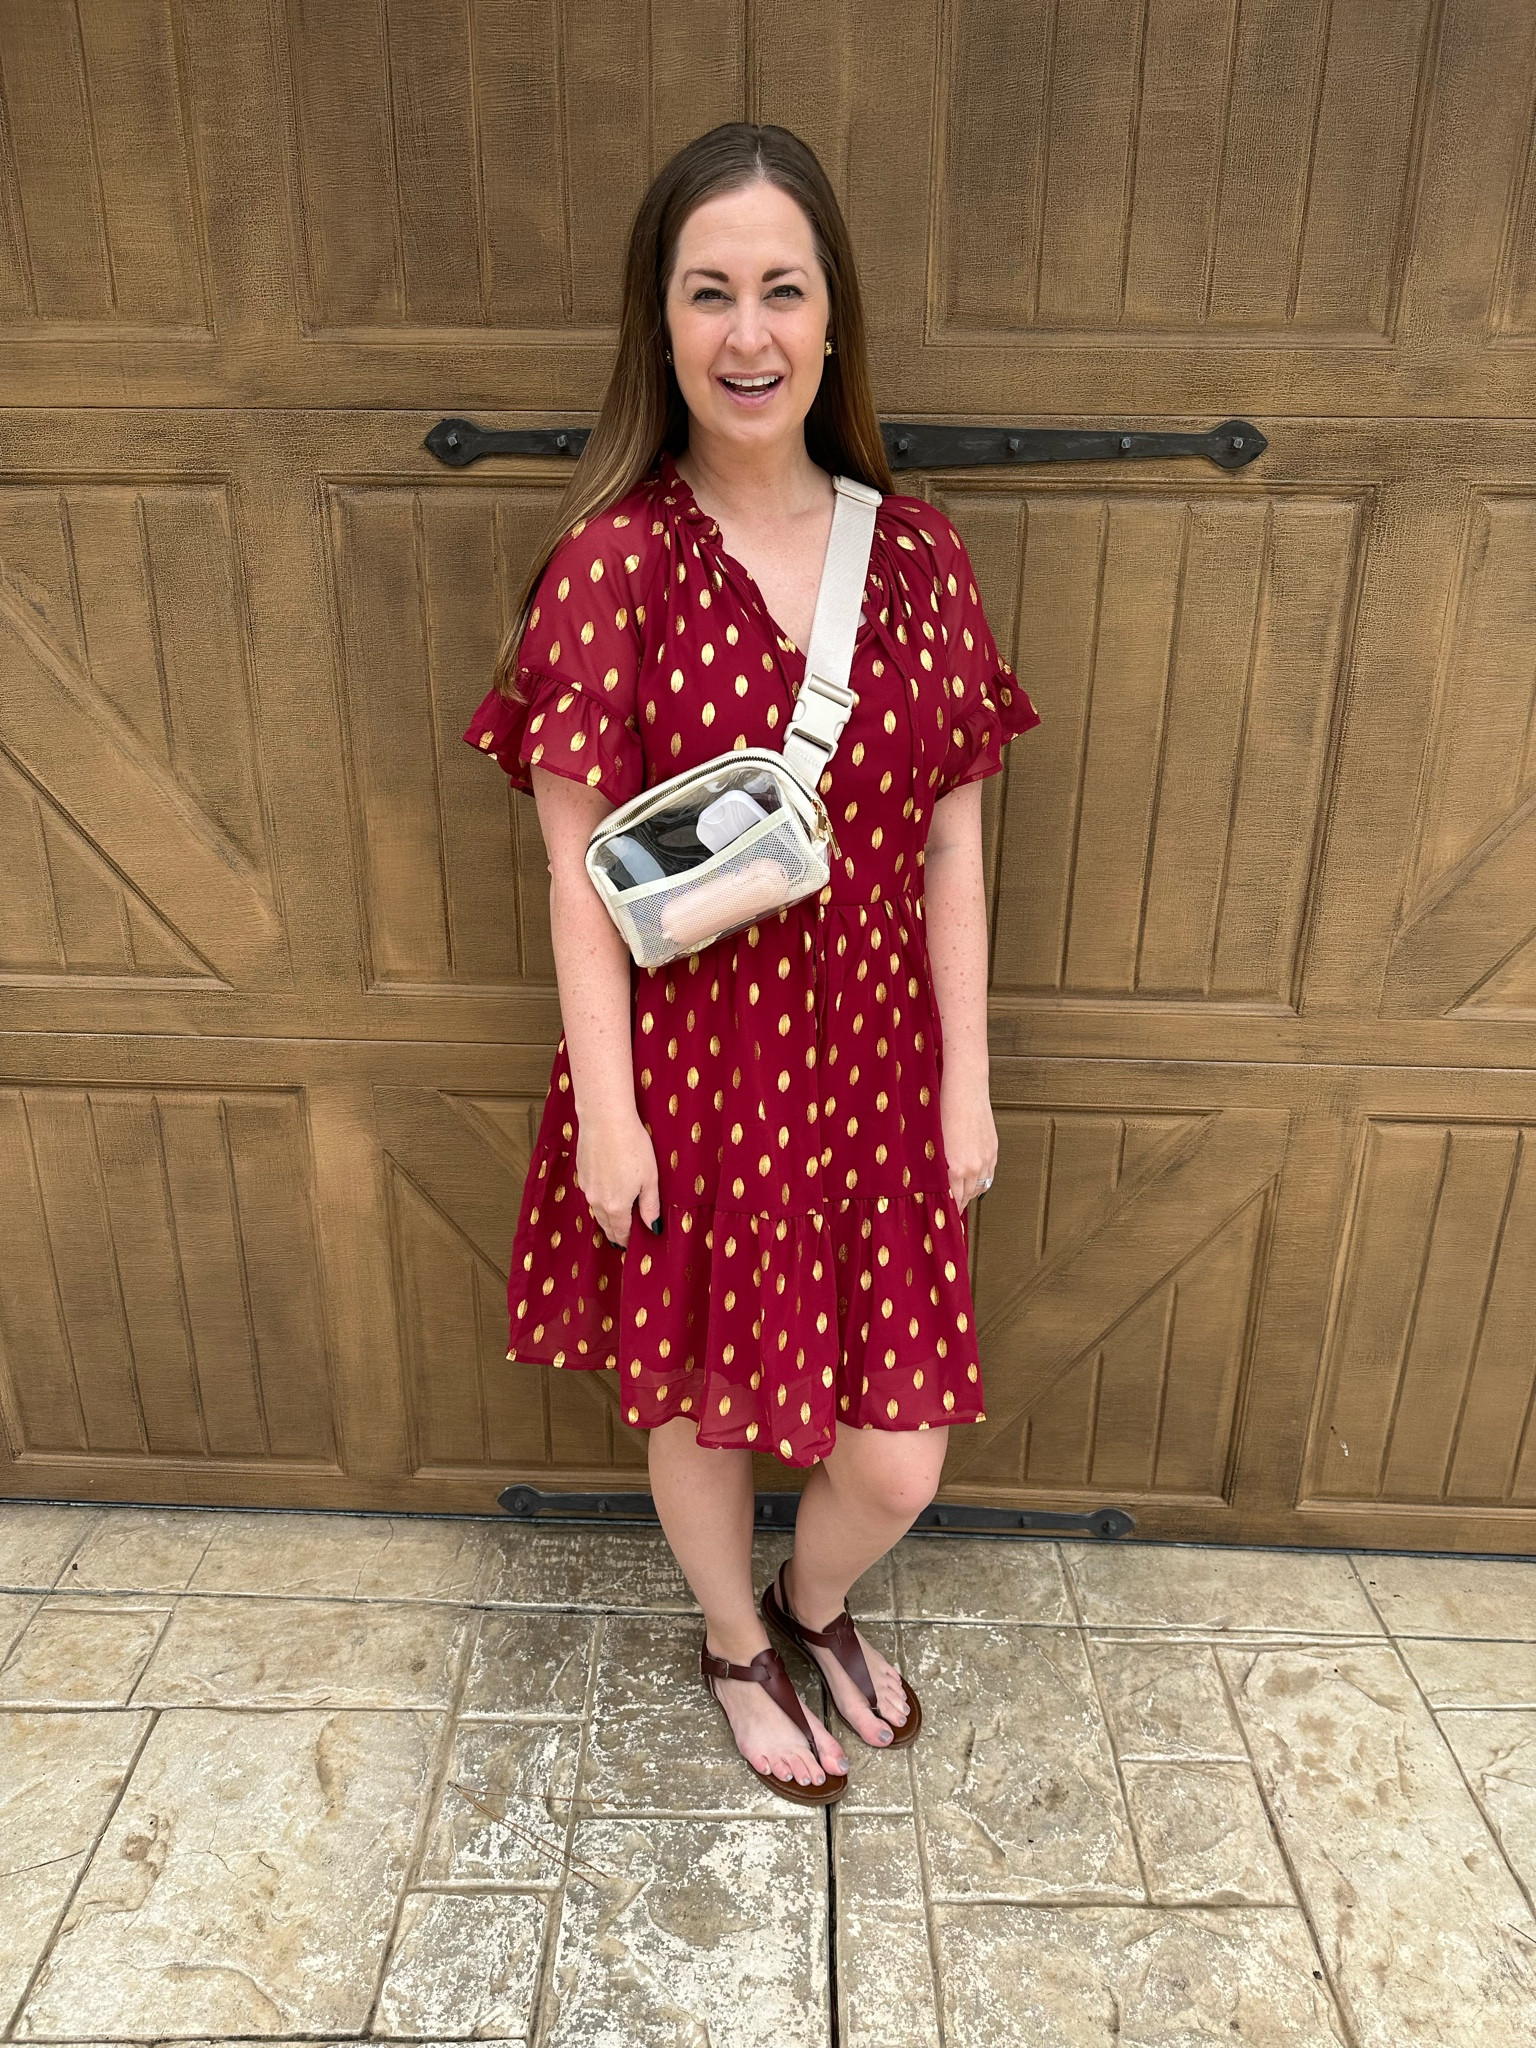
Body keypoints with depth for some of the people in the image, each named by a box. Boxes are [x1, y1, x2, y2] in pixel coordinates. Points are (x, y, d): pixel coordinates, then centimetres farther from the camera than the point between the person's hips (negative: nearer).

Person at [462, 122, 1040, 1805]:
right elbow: (579, 865, -9)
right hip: (687, 1068, -2)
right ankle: (737, 1647, 51)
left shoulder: (916, 555, -1)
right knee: (697, 1401, 18)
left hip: (871, 1068, 3)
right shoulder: (610, 562, -10)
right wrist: (605, 1110, -9)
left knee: (898, 1457, 11)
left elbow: (952, 845, 2)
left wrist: (964, 1081, 2)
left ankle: (817, 1604, 49)